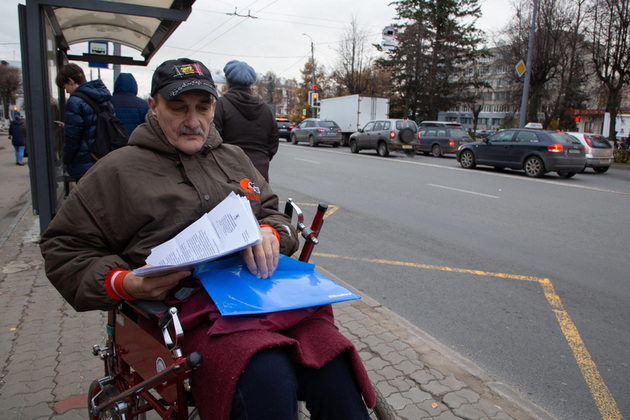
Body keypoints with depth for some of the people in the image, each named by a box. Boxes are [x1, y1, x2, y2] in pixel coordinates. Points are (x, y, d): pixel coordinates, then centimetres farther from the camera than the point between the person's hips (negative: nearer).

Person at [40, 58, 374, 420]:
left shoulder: (233, 158, 23)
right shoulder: (118, 170, 11)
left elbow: (273, 211, 27)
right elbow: (64, 247, 13)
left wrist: (269, 232, 1)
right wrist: (120, 283, -7)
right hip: (192, 307, -3)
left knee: (335, 370, -22)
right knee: (267, 380, -34)